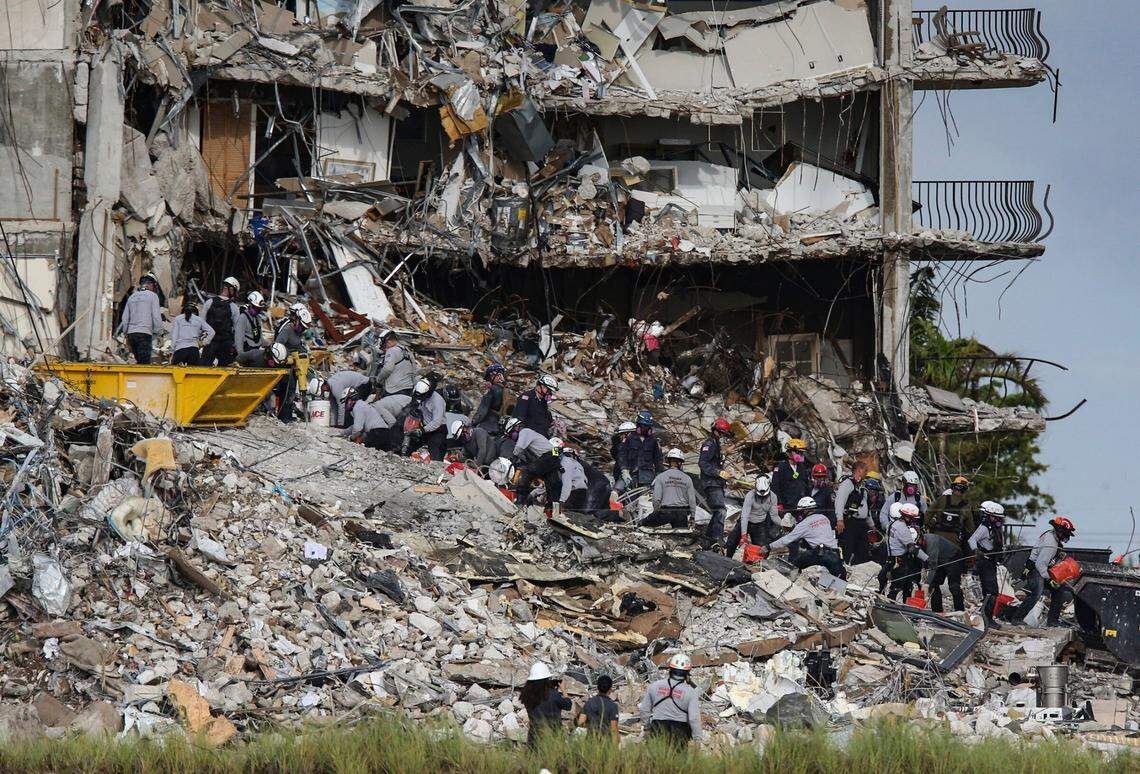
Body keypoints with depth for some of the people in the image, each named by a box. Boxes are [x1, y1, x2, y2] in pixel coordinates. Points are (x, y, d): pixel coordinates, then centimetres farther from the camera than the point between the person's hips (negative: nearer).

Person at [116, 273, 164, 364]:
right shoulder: (152, 296, 0)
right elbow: (156, 317, -5)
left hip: (131, 333, 6)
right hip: (145, 333, -6)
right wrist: (159, 332, 4)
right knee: (145, 363, -10)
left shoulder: (132, 297, 17)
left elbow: (125, 318, 17)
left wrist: (126, 334, 24)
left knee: (139, 362, 12)